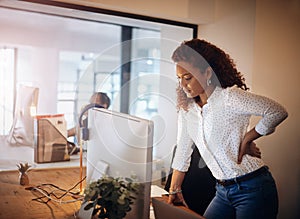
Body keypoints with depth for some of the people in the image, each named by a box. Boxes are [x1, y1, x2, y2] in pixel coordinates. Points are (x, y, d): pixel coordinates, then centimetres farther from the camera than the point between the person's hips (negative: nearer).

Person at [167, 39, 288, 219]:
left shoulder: (228, 97, -17)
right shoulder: (186, 109, 5)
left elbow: (278, 112, -21)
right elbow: (183, 152, 12)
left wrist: (247, 140, -14)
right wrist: (174, 190, 14)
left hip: (253, 190, -6)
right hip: (224, 192, 7)